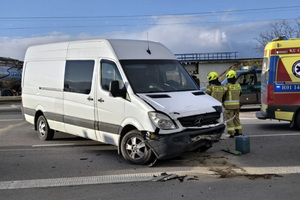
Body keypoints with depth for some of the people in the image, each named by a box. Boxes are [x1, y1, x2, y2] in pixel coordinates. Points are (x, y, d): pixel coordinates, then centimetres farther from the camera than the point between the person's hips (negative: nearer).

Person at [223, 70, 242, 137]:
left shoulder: (227, 85, -13)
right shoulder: (238, 85, 6)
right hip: (237, 104, 6)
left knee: (229, 119, -1)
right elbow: (240, 93, 18)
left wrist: (223, 101, 1)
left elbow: (223, 93, -13)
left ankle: (231, 133, -3)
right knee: (236, 118, 18)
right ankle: (239, 131, 22)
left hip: (229, 105, -6)